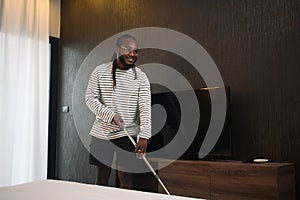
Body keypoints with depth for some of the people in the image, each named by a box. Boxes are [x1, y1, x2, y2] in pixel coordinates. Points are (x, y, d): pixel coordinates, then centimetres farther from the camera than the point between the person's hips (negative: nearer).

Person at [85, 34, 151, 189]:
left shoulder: (141, 77, -2)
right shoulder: (100, 71, 1)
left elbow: (145, 107, -11)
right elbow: (90, 98, -3)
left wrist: (144, 136, -23)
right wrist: (110, 115, -17)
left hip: (127, 134, -1)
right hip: (102, 133, 1)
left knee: (125, 177, 3)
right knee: (102, 177, 12)